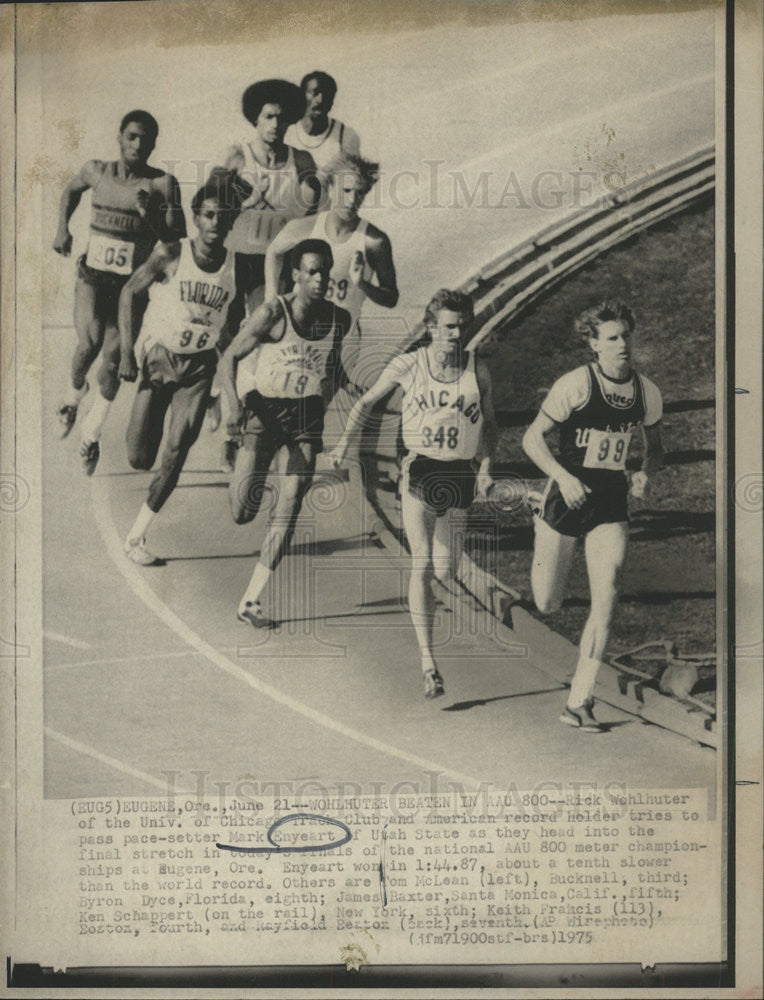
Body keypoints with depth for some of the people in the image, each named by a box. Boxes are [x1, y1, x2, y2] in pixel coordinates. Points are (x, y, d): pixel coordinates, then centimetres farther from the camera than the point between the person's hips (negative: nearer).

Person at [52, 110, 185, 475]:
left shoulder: (162, 184, -8)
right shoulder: (97, 171, 1)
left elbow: (178, 240, -10)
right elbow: (71, 190, 24)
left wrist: (151, 217, -25)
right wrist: (62, 228, 14)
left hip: (133, 282, 0)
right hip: (93, 275, 1)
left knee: (113, 363, 3)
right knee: (89, 342, -23)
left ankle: (92, 431, 26)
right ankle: (75, 390, 11)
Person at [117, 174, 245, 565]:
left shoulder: (236, 268, -2)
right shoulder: (170, 256, -10)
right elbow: (128, 293, -2)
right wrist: (127, 352, -9)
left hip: (200, 365, 2)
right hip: (158, 357, -2)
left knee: (175, 453, -9)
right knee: (140, 458, -6)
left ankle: (136, 537, 2)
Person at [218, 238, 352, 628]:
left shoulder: (339, 320, 1)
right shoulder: (272, 314, -13)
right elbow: (229, 359, -14)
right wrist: (235, 405, -29)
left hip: (306, 418, 3)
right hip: (263, 410, -3)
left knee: (289, 508, -8)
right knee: (243, 513, -4)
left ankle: (250, 601, -2)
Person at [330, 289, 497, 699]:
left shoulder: (478, 370, 1)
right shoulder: (408, 365, -3)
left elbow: (489, 423, 13)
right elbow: (368, 400, 10)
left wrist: (485, 466, -1)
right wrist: (345, 440, -1)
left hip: (460, 477, 2)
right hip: (419, 473, -2)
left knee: (445, 573, 6)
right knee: (422, 565, -15)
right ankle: (427, 660, -14)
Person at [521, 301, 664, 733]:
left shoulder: (647, 392, 2)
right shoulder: (575, 384, -12)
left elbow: (655, 447, 16)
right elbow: (532, 438, -7)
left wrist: (646, 474, -6)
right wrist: (563, 477, -21)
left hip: (611, 503, 3)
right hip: (566, 497, -3)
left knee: (607, 599, -12)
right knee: (548, 605, 5)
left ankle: (579, 703, -5)